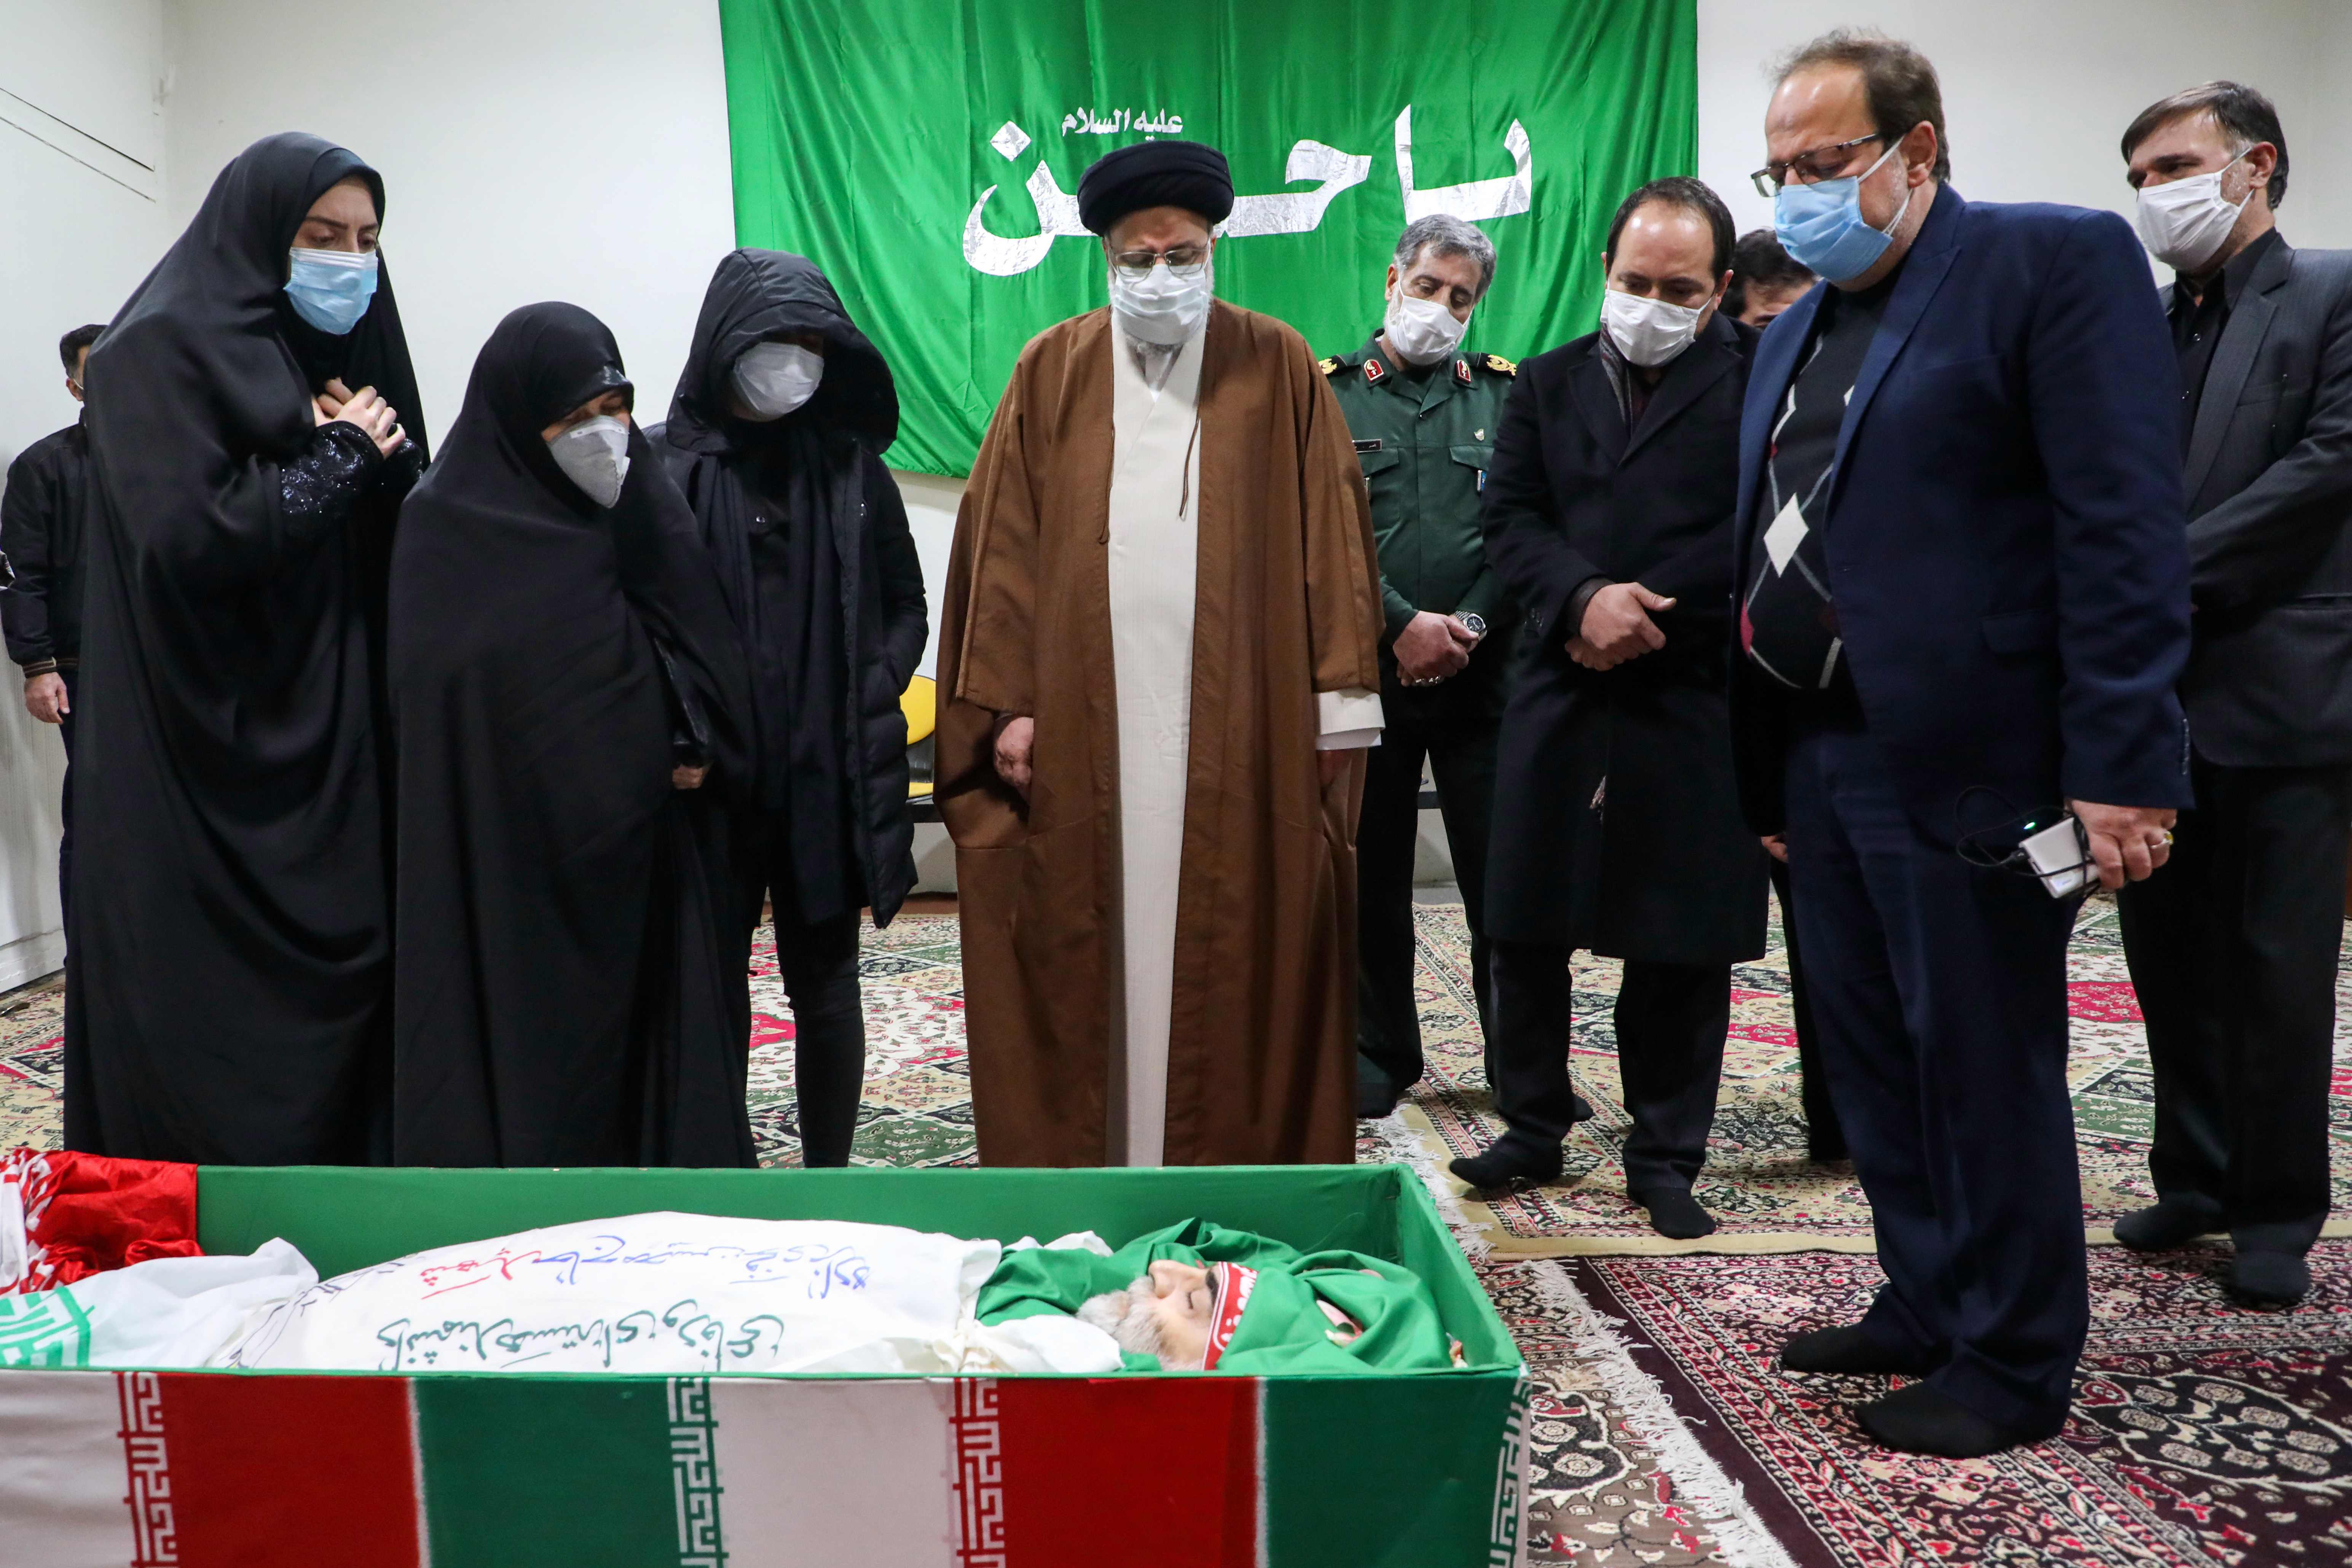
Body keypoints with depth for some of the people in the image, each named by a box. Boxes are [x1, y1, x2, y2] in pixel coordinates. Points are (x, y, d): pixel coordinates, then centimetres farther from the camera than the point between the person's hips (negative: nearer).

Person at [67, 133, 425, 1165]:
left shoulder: (345, 356, 17)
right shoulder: (164, 351, -6)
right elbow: (188, 536, -20)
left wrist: (390, 456, -6)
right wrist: (340, 458, -9)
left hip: (330, 765, 7)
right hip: (207, 776, -7)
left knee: (339, 1011, 8)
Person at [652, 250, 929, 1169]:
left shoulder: (851, 465, 7)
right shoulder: (664, 464, 1)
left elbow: (907, 608, 11)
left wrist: (867, 699, -3)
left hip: (829, 774, 1)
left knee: (824, 984, 9)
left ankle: (827, 1178, 22)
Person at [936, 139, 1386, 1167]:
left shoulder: (1278, 368, 5)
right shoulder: (1051, 371, 8)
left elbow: (1329, 541, 3)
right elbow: (1002, 548, 5)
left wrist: (1339, 700, -2)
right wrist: (1006, 704, -2)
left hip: (1244, 730, -1)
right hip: (1081, 729, 1)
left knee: (1239, 956, 4)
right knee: (1087, 960, 5)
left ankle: (1240, 1163, 18)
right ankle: (1082, 1178, 18)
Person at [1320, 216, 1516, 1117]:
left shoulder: (1504, 392, 11)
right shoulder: (1328, 393, 6)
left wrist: (1472, 622, -11)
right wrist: (1402, 625, -13)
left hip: (1481, 671, 1)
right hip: (1367, 666, 0)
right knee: (1371, 871, 8)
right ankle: (1381, 1053, 22)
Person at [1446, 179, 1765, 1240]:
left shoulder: (1758, 382, 0)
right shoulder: (1549, 383, 13)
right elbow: (1510, 518, 4)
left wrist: (1645, 611, -14)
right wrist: (1584, 598, -13)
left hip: (1692, 703, -3)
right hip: (1559, 701, 4)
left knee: (1682, 945, 5)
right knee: (1527, 927, 8)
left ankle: (1666, 1155, 21)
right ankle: (1534, 1127, 26)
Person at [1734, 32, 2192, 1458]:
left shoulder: (2058, 262, -6)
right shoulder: (1796, 334, 18)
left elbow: (2125, 531, -14)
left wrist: (2120, 767, -19)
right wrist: (1766, 765, 14)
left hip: (1963, 759, -8)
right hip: (1822, 759, 8)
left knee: (1986, 1071, 3)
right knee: (1875, 1062, 16)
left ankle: (2014, 1366, 21)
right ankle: (1928, 1308, 33)